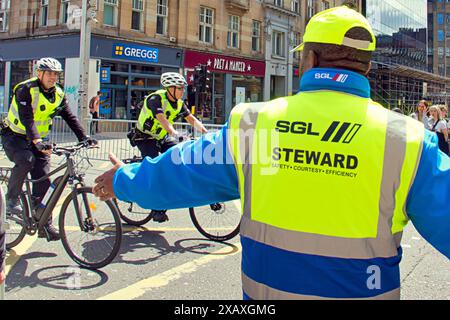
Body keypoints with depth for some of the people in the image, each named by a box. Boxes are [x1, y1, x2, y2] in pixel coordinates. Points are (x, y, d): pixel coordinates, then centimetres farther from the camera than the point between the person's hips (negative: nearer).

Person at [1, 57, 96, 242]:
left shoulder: (58, 94, 0)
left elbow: (70, 117, -2)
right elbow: (26, 118, -30)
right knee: (26, 160, -36)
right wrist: (36, 141, -45)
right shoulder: (25, 89, -18)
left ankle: (44, 225, 1)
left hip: (37, 140, 5)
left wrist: (83, 138, -17)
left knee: (43, 181, -6)